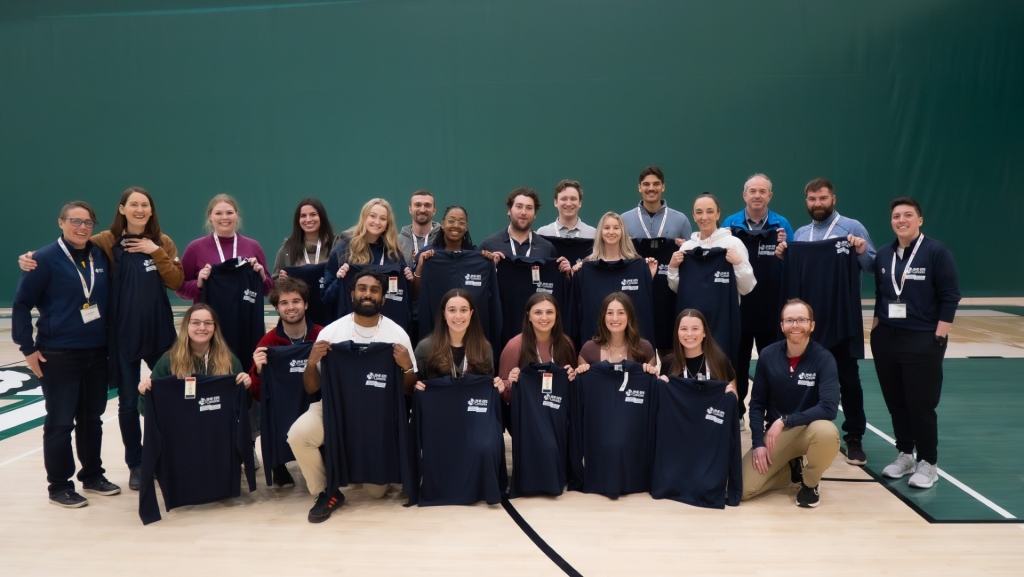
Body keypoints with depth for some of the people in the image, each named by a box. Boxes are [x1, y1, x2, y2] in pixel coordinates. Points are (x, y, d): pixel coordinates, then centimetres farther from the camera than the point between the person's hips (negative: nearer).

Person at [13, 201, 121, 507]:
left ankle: (92, 475, 28)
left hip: (97, 352, 5)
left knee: (92, 418, 14)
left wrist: (112, 339, 6)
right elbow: (21, 305, -7)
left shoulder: (101, 256, 4)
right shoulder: (45, 259, -9)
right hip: (59, 355, -5)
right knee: (60, 422, 4)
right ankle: (59, 486, 16)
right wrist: (28, 348, -10)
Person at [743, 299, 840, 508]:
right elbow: (757, 404, -1)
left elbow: (829, 407, -26)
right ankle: (793, 470, 16)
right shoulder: (768, 356, -8)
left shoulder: (823, 358, -15)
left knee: (827, 432, -39)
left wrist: (785, 420, -29)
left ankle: (810, 483, -5)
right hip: (774, 433, 2)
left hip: (809, 429, -2)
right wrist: (758, 443, -11)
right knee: (743, 488, -15)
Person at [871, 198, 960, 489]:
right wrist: (875, 327, 10)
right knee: (895, 402, 11)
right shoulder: (884, 254, 7)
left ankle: (928, 464, 14)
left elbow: (950, 297, -9)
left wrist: (939, 336, -13)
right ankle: (904, 455, 25)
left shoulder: (936, 252, -7)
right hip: (886, 339, 5)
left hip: (923, 340, -5)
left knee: (921, 404, 0)